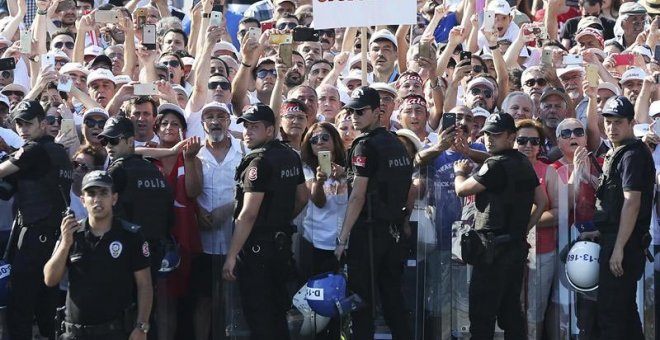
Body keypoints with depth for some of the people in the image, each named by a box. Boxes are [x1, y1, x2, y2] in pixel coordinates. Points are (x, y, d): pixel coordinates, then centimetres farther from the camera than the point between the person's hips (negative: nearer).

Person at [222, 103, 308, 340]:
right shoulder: (291, 156, 8)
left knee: (259, 319, -5)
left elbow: (248, 214, -22)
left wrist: (231, 256, -21)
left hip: (257, 248, -9)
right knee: (277, 314, 16)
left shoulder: (259, 161, -17)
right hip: (282, 244, 9)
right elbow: (302, 198, 19)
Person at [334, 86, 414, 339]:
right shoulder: (397, 143, 13)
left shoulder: (366, 145, -12)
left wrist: (343, 238, -15)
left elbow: (358, 197, -16)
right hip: (393, 229, 8)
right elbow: (404, 189, 18)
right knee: (392, 295, 11)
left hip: (369, 230, -8)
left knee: (361, 299, -5)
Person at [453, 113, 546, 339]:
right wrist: (523, 229, 16)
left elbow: (462, 189, -9)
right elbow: (542, 202, 17)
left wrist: (460, 172, 11)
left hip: (494, 248, -9)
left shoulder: (497, 165, -15)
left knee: (482, 312, -7)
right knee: (511, 309, 12)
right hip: (517, 246, 9)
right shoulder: (524, 164, 12)